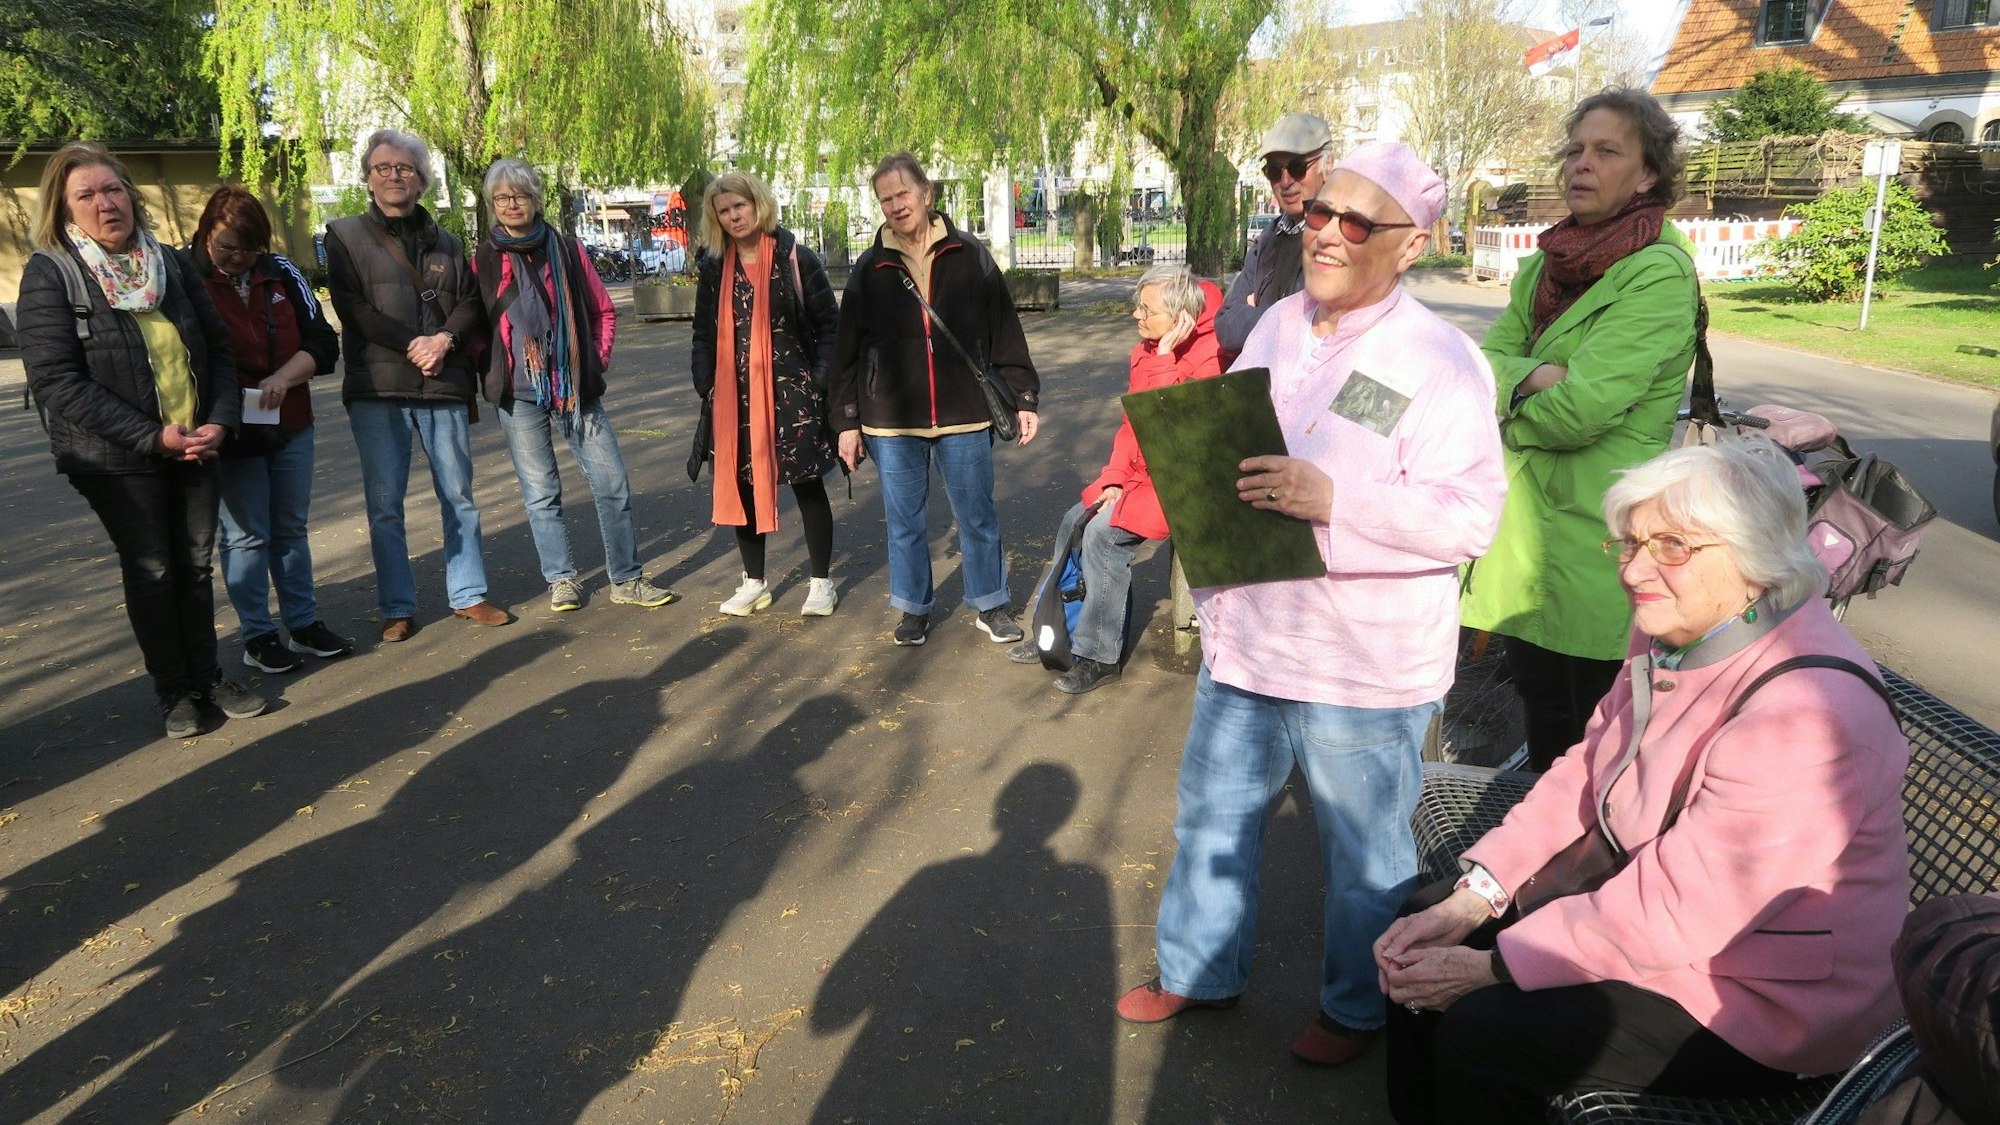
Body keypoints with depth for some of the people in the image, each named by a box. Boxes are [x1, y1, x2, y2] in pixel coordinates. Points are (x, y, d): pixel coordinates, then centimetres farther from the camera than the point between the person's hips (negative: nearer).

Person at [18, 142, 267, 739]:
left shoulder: (170, 263, 6)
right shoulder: (49, 274, -9)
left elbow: (218, 347, 8)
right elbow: (56, 380, -16)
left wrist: (221, 420, -9)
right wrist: (150, 437, -21)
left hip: (196, 446, 4)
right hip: (119, 460, -4)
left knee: (196, 565, 11)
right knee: (151, 572, 6)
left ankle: (207, 675, 24)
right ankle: (173, 690, 19)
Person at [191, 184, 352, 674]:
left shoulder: (282, 273, 1)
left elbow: (323, 344, -1)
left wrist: (282, 378, -17)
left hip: (290, 425, 4)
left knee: (291, 528, 13)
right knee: (246, 535, 4)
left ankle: (304, 623, 24)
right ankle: (257, 635, 15)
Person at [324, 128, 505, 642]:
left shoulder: (446, 242, 14)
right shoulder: (345, 235, 5)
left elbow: (471, 303, 8)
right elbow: (352, 307, -5)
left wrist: (445, 339, -12)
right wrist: (413, 344, -14)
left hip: (444, 386, 3)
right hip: (377, 389, -2)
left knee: (459, 496, 7)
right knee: (384, 504, 2)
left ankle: (468, 595, 18)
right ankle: (397, 608, 12)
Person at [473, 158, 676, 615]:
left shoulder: (566, 249, 5)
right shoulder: (483, 260, 4)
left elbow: (603, 311, 10)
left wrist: (597, 361, 2)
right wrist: (491, 372, -3)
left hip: (576, 387, 1)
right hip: (519, 394, 0)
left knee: (613, 484, -1)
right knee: (541, 493, 5)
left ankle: (626, 580, 10)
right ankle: (561, 580, 17)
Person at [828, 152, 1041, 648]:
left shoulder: (968, 255, 0)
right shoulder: (870, 268, 3)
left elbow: (1005, 331, 2)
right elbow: (847, 351, 6)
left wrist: (1023, 398, -1)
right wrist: (846, 421, 3)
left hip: (963, 415, -1)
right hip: (891, 420, 1)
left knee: (977, 515, 9)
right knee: (904, 520, 10)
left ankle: (990, 605, 25)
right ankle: (914, 607, 27)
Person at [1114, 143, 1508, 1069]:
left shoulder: (1438, 360, -15)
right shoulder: (1276, 326, 7)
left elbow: (1470, 516, -21)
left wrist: (1332, 499, -30)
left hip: (1364, 665, -7)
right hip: (1246, 637, 7)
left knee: (1362, 849, 13)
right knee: (1212, 815, 20)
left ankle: (1355, 1005, 37)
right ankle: (1199, 970, 42)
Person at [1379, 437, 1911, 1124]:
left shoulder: (1804, 712, -32)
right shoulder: (1677, 631, -3)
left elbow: (1671, 913, -30)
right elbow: (1584, 772, 3)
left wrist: (1493, 967, -21)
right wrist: (1471, 899, -7)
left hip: (1766, 998, -8)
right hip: (1644, 895, 8)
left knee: (1478, 1033, -19)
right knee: (1422, 954, 4)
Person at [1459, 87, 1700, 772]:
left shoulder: (1659, 274, -14)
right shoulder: (1545, 264, 9)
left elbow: (1578, 413, -23)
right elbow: (1484, 362, 1)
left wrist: (1514, 410, -4)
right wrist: (1540, 375, -18)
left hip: (1597, 533, -7)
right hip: (1527, 519, 7)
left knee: (1599, 740, 8)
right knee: (1540, 713, 20)